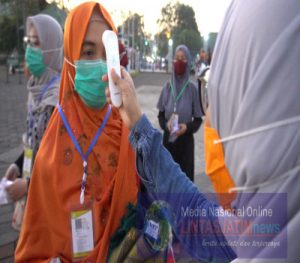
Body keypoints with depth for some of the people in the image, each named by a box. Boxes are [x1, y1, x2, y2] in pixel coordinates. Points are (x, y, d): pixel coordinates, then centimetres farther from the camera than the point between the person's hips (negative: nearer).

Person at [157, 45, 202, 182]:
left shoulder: (191, 88, -6)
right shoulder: (168, 86, 0)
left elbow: (198, 119, 0)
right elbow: (161, 114, 6)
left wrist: (188, 127, -18)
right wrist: (166, 124, -14)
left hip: (185, 141, -2)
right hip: (168, 139, 2)